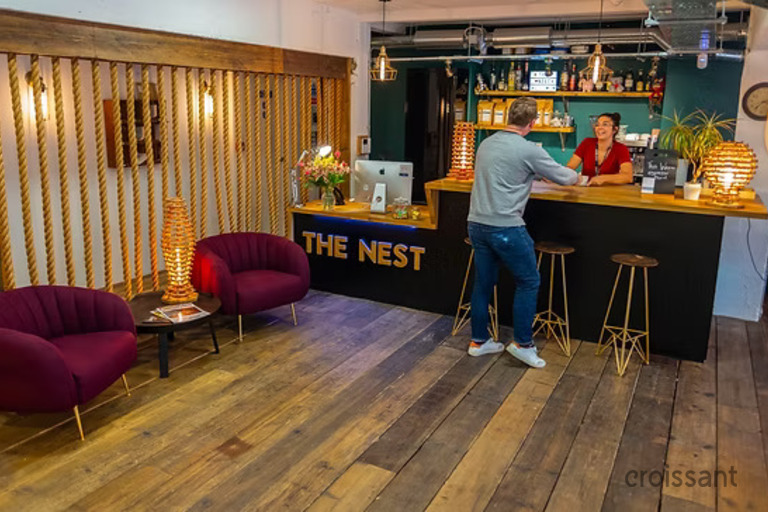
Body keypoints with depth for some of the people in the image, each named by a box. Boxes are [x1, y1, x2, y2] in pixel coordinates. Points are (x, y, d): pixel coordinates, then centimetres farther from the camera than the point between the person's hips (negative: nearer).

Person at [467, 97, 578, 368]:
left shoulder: (486, 144, 10)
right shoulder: (529, 150, -11)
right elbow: (564, 177, 0)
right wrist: (576, 175, 23)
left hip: (476, 223, 7)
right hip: (505, 227, -7)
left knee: (483, 283, 15)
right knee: (528, 282, 8)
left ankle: (479, 341, 25)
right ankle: (522, 343, 13)